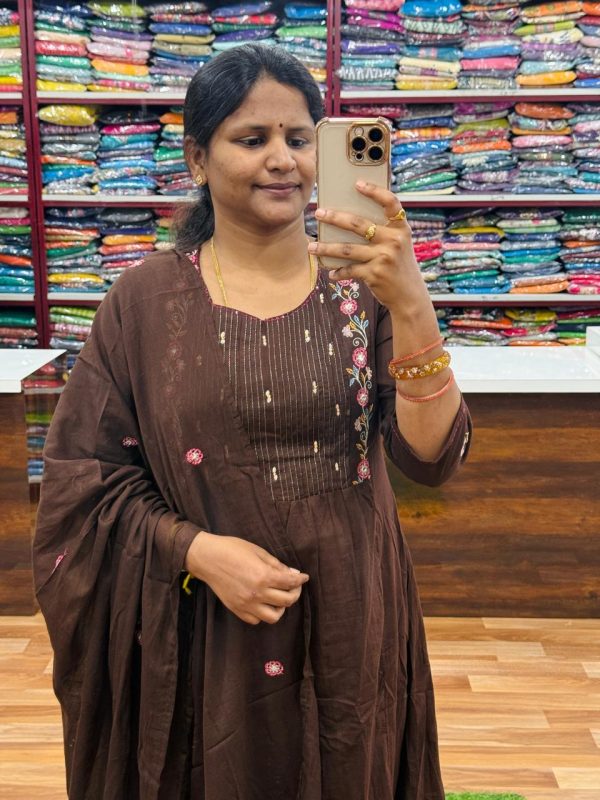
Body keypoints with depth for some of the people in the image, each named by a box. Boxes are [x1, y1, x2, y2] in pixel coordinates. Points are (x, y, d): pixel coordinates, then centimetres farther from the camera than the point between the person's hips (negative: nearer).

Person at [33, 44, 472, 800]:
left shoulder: (363, 286, -4)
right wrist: (198, 552, -18)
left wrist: (411, 306, -28)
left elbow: (432, 458, -14)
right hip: (197, 637, -1)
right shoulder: (146, 300, -7)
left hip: (347, 625, 2)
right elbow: (86, 478, -3)